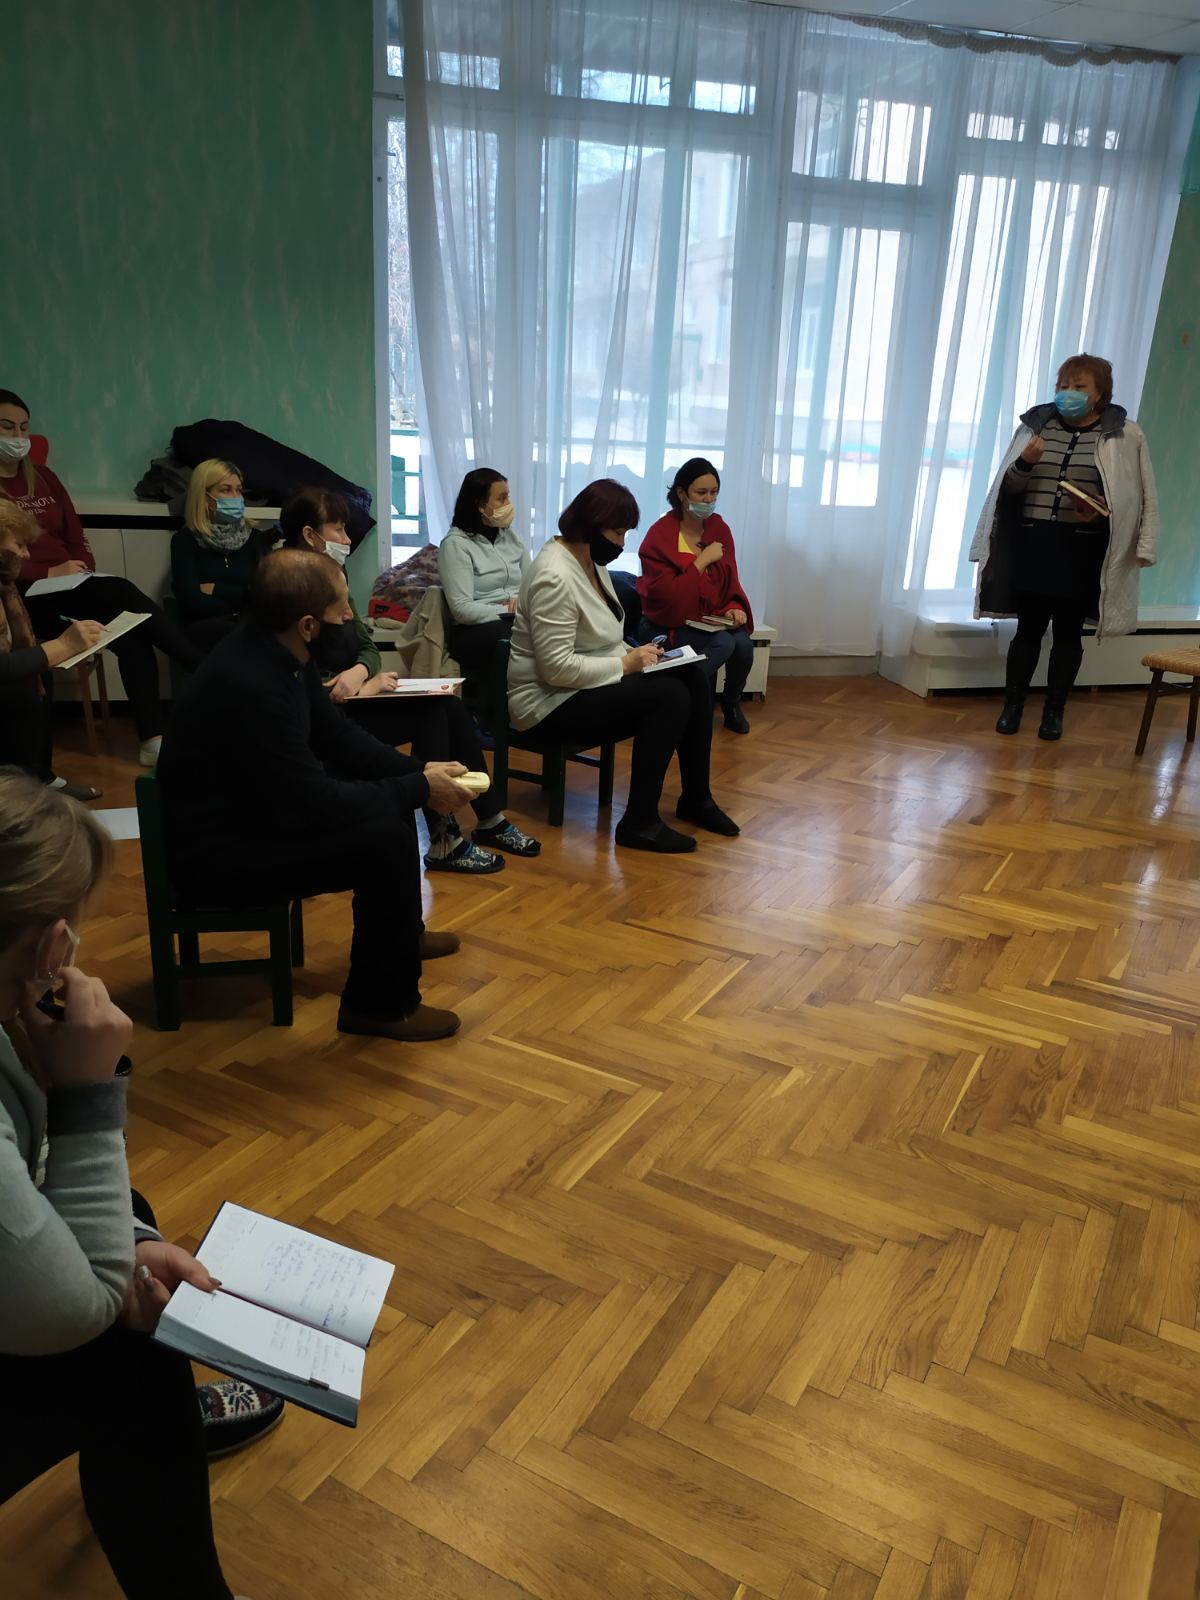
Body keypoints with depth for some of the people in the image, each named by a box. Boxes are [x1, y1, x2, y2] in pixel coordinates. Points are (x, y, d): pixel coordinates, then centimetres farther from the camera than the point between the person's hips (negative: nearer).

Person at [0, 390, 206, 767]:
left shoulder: (43, 478, 19)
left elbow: (75, 536, 18)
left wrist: (83, 570, -2)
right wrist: (50, 572, -16)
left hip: (71, 587, 5)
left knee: (131, 636, -24)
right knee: (122, 596, -28)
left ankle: (153, 738, -24)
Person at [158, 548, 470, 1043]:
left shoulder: (274, 650, -4)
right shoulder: (250, 686, -32)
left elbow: (337, 735, 8)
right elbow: (314, 803, -28)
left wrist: (417, 771, -3)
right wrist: (419, 789, -18)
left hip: (252, 809, 10)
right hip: (217, 854, -10)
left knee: (387, 799, 13)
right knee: (385, 836, -21)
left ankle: (400, 932, 34)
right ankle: (381, 1004, -4)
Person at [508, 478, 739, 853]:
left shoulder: (590, 558, 7)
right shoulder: (555, 577, -24)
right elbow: (557, 668, -28)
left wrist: (632, 655, -1)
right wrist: (625, 665, -20)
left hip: (589, 681, 10)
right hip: (552, 702, -10)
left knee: (693, 678, 0)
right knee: (669, 696, -23)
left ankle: (695, 798, 11)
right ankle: (640, 823, -15)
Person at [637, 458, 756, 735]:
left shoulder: (720, 528, 3)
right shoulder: (660, 535, -14)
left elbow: (730, 581, 8)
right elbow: (666, 596, -22)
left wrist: (734, 608, -14)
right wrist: (703, 561, -21)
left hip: (711, 619, 5)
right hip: (667, 624, -5)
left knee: (744, 645, -24)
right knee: (723, 643, -31)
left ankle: (731, 702, 7)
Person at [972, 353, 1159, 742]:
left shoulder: (1125, 436, 2)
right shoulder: (1036, 425, 7)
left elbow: (1139, 498, 3)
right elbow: (1009, 488, 9)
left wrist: (1102, 510, -15)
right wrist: (1024, 463, -12)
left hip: (1083, 550, -1)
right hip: (1034, 544, 1)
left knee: (1068, 632, 5)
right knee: (1028, 628, 5)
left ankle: (1054, 711, 16)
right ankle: (1012, 706, 15)